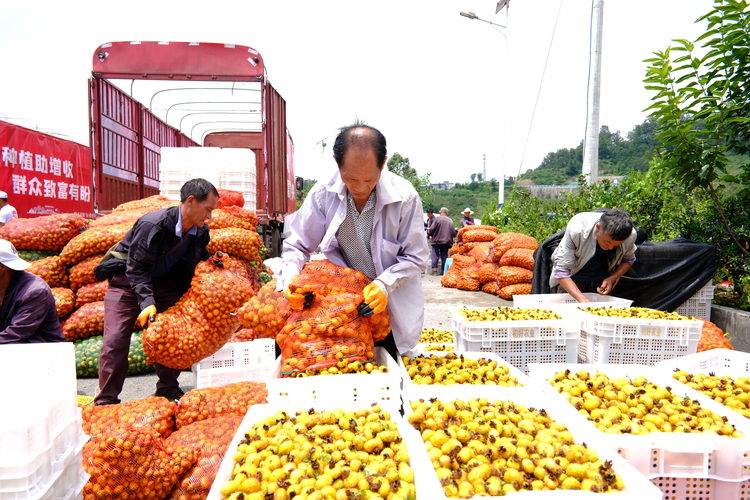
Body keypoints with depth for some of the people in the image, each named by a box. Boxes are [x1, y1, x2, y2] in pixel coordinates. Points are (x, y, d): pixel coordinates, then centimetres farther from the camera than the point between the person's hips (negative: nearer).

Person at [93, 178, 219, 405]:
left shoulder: (201, 231, -10)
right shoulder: (153, 225, -30)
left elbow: (200, 261, 8)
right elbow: (136, 268, -27)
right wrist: (147, 302, -36)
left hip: (164, 282, 5)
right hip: (128, 279, -5)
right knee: (115, 339, -9)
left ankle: (168, 389, 15)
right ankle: (106, 400, 4)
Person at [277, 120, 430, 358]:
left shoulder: (405, 197, -18)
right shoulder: (323, 193, -12)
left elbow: (415, 257, -10)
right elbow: (297, 246, -3)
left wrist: (384, 284, -26)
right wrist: (290, 279, -22)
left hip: (392, 306, -1)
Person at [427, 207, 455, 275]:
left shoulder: (437, 218, -4)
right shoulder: (450, 220, 10)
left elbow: (432, 229, -9)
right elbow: (453, 232, 8)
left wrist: (428, 231, 12)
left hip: (437, 240, -3)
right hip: (447, 241, 3)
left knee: (435, 255, 1)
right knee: (444, 256, 7)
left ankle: (434, 269, -4)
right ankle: (444, 269, 7)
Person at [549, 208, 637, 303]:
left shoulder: (631, 235, -22)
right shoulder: (577, 230, -34)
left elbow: (628, 260, 1)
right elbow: (561, 271, -32)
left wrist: (612, 279, -18)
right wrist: (582, 299, -41)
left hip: (602, 279, 3)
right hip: (573, 278, -2)